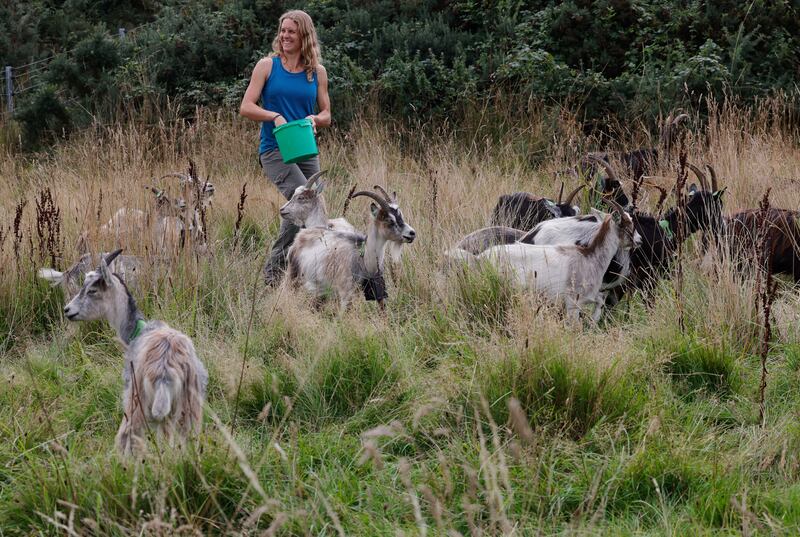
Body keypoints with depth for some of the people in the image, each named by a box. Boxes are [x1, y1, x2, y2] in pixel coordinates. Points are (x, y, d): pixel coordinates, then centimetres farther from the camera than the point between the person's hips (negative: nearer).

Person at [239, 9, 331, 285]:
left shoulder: (317, 72, 10)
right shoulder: (267, 66, 1)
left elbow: (326, 115, 14)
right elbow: (246, 107, -2)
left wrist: (315, 119, -9)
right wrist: (275, 116, -18)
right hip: (274, 149, -5)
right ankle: (276, 267, -17)